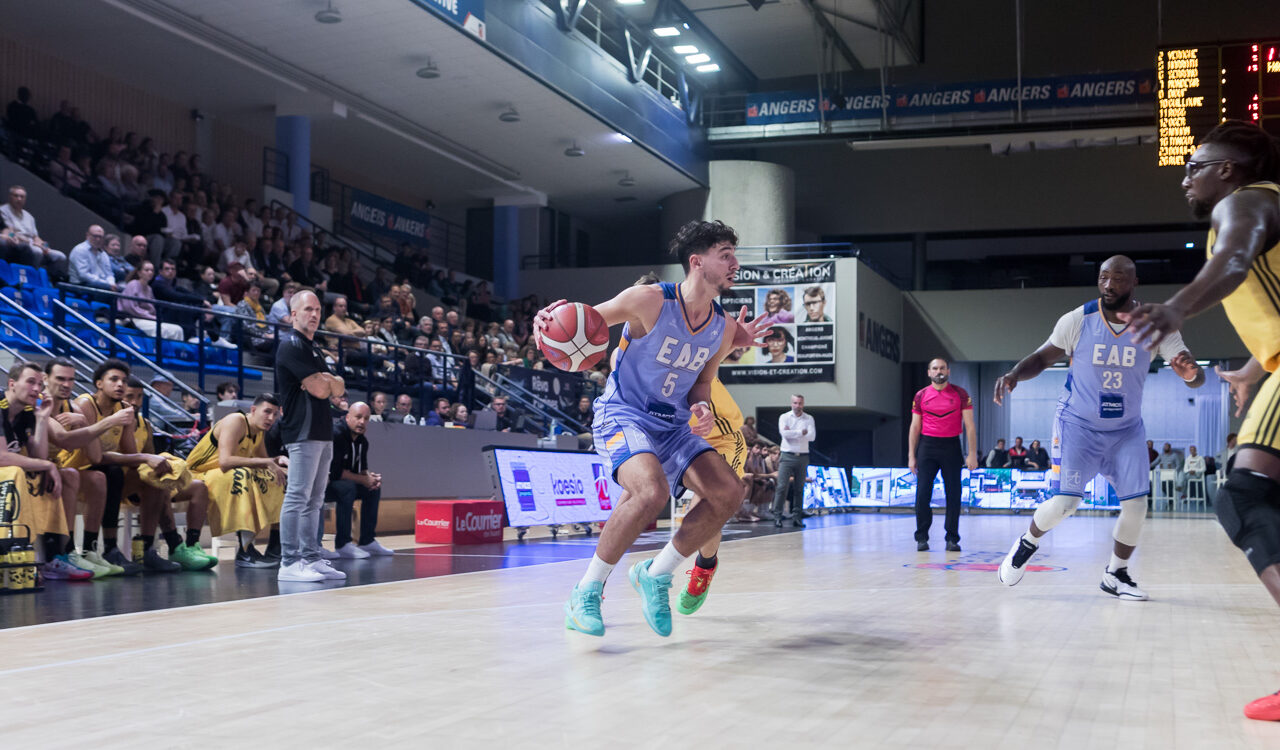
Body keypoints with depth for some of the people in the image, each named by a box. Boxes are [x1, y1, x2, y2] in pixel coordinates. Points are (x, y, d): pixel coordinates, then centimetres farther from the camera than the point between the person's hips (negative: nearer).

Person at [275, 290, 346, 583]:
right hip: (303, 432, -10)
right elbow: (320, 389, -16)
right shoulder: (291, 345, -8)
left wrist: (326, 381, -5)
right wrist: (326, 382, 5)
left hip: (323, 432, 10)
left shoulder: (314, 347, 21)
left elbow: (338, 389, 15)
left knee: (314, 500, 10)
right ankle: (289, 563, -10)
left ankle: (311, 559, 13)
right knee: (297, 497, -10)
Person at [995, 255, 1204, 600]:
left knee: (1136, 504, -6)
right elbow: (1042, 357, -2)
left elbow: (1196, 378, -13)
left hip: (1127, 429, 2)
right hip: (1077, 425, -2)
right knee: (1063, 503, -11)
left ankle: (1114, 575, 17)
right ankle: (1027, 542, 21)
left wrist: (1190, 372, -39)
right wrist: (1014, 374, -24)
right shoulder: (1077, 320, -13)